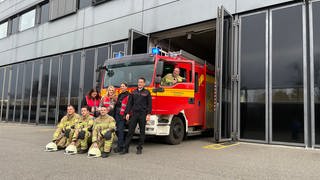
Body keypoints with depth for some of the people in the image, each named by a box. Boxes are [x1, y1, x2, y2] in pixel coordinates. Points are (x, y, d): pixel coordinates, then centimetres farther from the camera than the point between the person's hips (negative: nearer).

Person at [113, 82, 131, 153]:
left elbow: (128, 105, -13)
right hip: (117, 114, 8)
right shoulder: (119, 95, 22)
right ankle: (122, 144, 18)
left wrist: (125, 114, -21)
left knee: (120, 130, -9)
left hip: (122, 115, -8)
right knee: (117, 130, 8)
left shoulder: (128, 95, -4)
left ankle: (120, 147, -5)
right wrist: (115, 114, 17)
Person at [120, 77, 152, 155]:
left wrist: (148, 114, -9)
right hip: (134, 114, 3)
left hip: (143, 114, -2)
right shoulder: (134, 92, 11)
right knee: (130, 131, 2)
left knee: (142, 132, 5)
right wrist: (128, 113, 5)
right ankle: (126, 148, 6)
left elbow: (149, 104, -1)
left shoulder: (147, 92, 2)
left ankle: (139, 148, 15)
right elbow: (130, 103, 12)